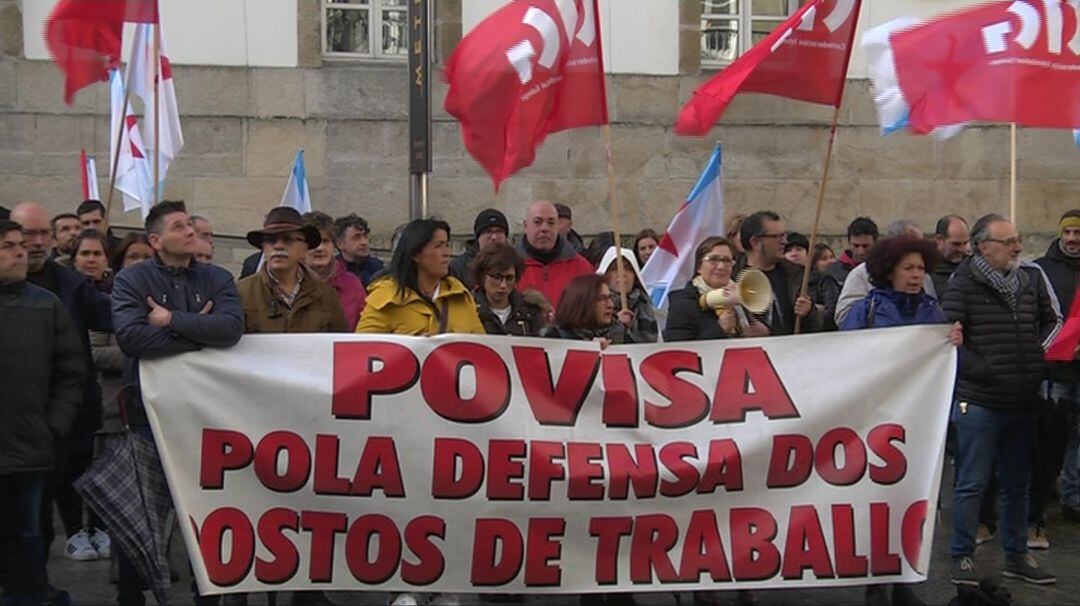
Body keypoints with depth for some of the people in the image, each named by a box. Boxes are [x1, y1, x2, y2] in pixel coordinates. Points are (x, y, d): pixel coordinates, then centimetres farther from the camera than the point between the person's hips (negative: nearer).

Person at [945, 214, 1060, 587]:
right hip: (979, 402, -6)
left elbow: (1051, 319, 22)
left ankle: (1016, 556, 27)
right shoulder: (963, 284, -10)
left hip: (1021, 402, 6)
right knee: (972, 483, 1)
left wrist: (1040, 352, 7)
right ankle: (962, 556, 12)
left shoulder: (1030, 280, 8)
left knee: (1016, 483, 15)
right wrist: (983, 371, -17)